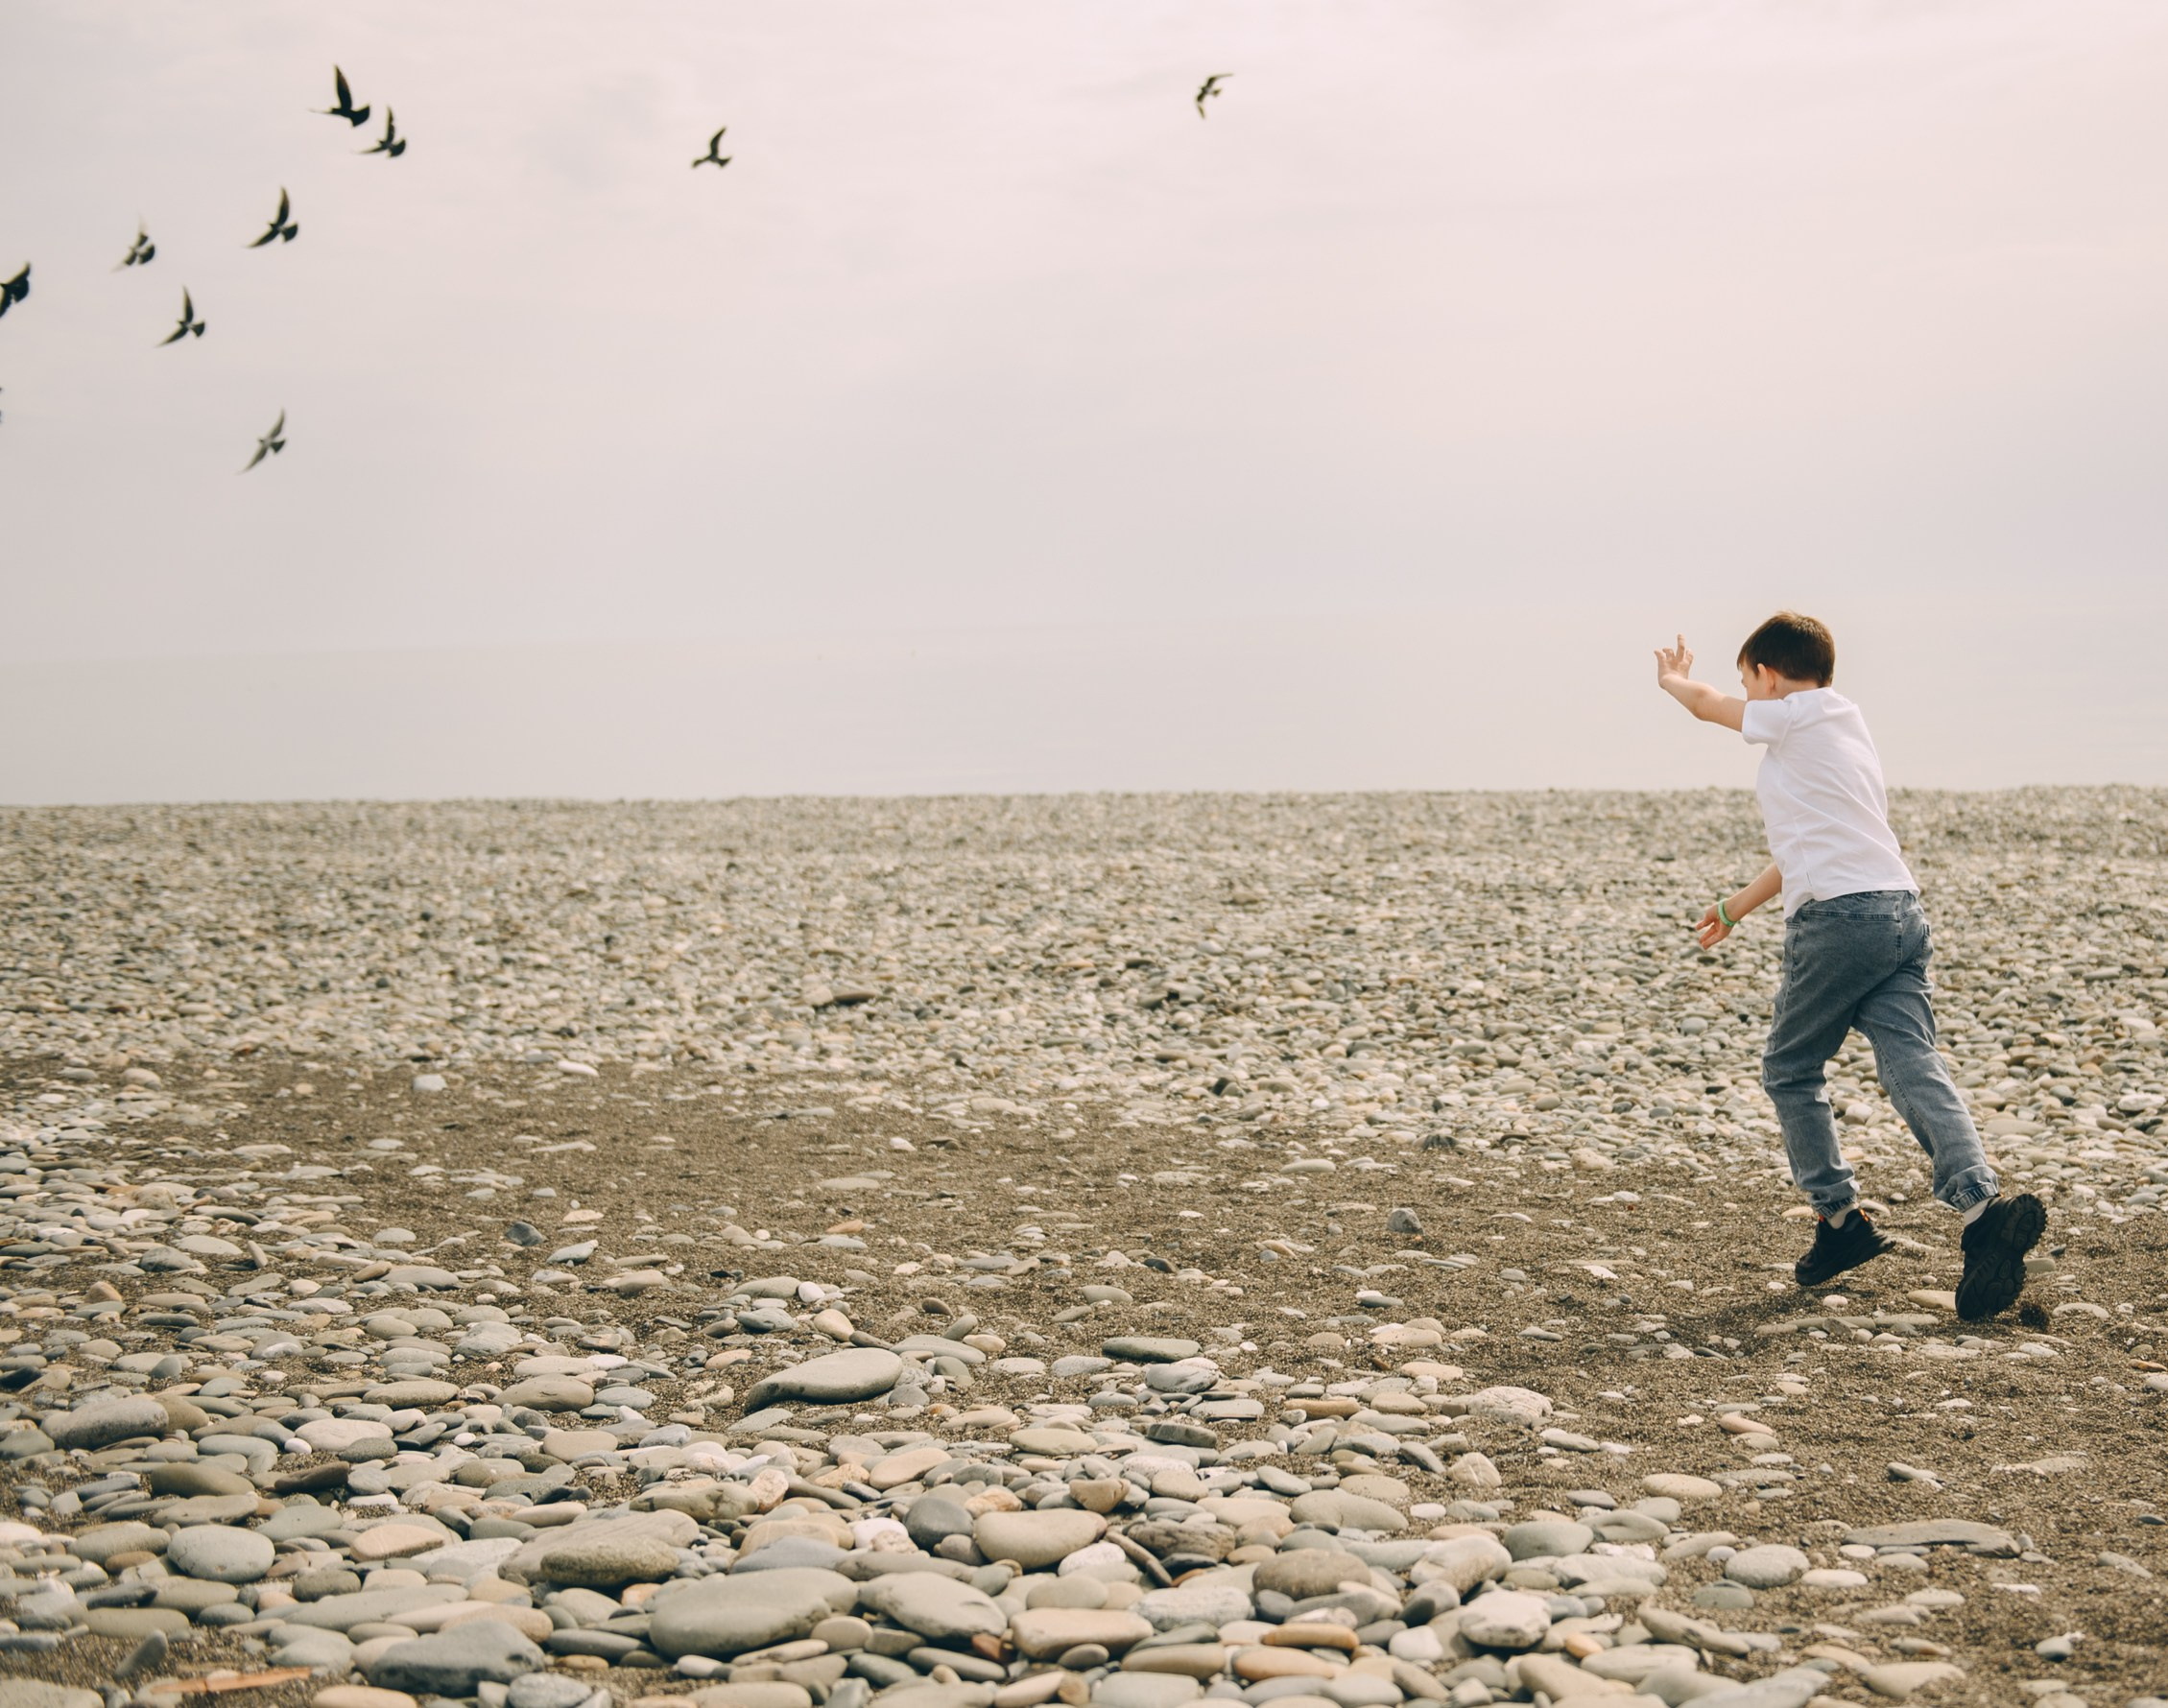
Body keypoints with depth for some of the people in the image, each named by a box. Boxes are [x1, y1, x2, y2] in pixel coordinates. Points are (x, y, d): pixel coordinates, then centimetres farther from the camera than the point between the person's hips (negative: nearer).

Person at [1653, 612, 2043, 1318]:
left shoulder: (1798, 717, 0)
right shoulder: (1847, 726, 26)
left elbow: (1708, 703, 16)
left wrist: (1674, 678, 39)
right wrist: (1736, 907, 42)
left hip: (1839, 918, -7)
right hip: (1900, 912, 7)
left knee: (1789, 1071, 10)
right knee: (1913, 1067, -7)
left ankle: (1840, 1219, 9)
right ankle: (1982, 1203, -26)